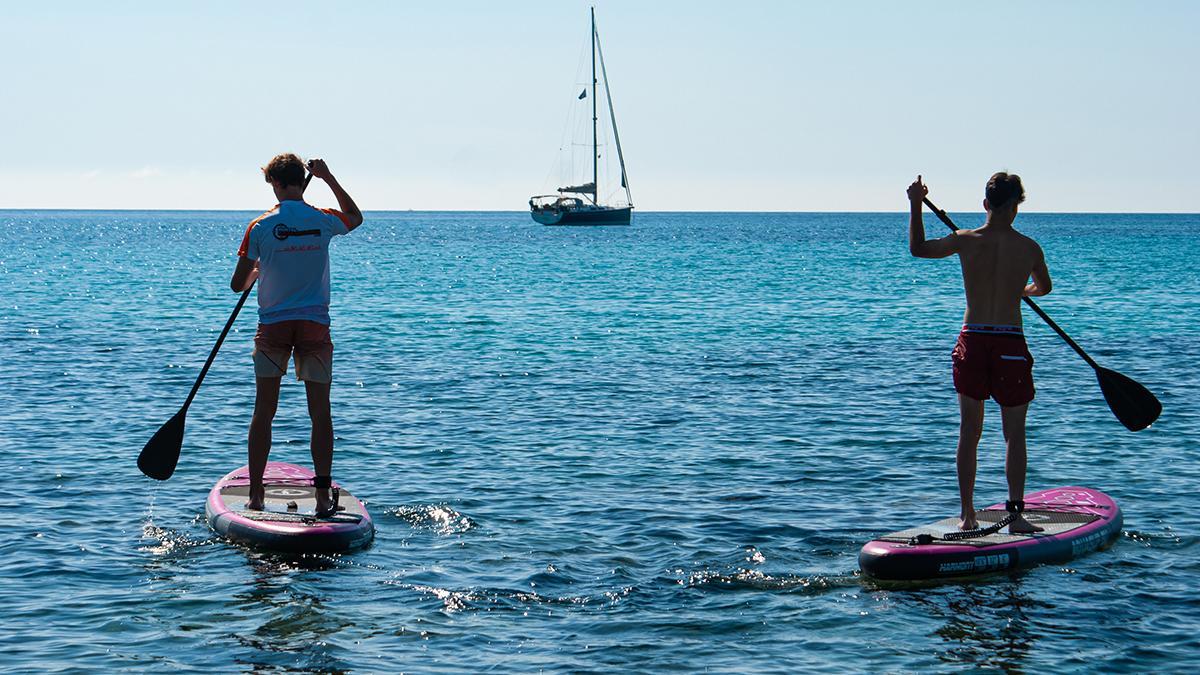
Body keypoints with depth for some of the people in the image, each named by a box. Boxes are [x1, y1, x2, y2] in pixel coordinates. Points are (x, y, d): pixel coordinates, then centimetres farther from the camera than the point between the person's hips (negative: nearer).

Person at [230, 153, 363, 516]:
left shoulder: (260, 227, -6)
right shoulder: (323, 221, -1)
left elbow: (238, 285, 0)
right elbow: (356, 217, 24)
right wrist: (329, 179, 25)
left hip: (273, 327, -1)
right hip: (315, 325, 1)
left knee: (263, 412, 7)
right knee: (320, 414, 5)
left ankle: (255, 495, 8)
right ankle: (323, 497, 3)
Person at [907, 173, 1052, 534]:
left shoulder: (965, 241, -3)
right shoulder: (1029, 248, -3)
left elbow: (917, 248, 12)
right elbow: (1044, 287, 17)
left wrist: (915, 205, 23)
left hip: (971, 342, 2)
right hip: (1010, 344, -2)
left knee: (968, 432, 10)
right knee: (1014, 434, 5)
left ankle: (967, 515, 12)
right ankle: (1015, 514, 0)